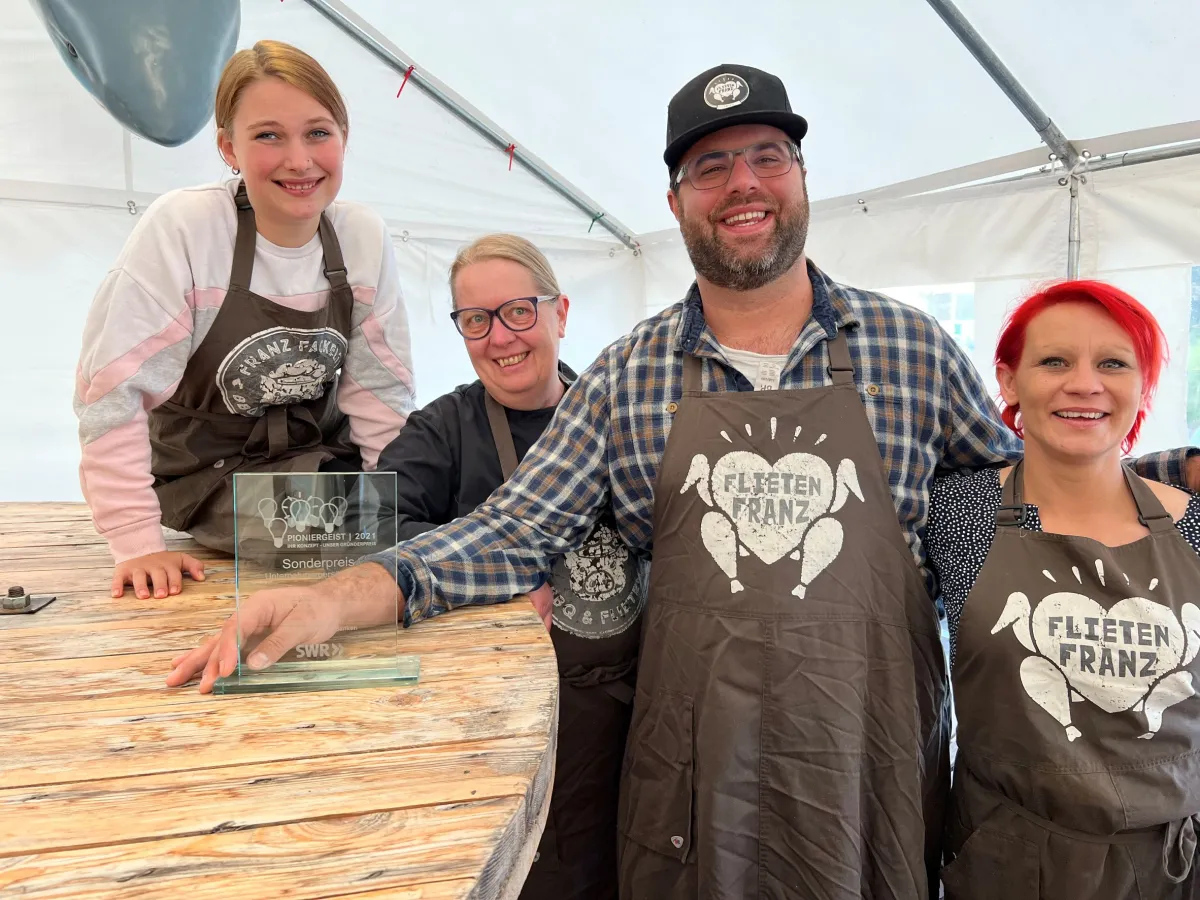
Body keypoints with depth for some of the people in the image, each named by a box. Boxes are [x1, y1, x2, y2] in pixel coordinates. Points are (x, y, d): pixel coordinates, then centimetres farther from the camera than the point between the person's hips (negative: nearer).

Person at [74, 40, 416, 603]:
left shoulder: (365, 240, -7)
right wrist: (137, 542, -19)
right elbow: (112, 387, -18)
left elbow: (378, 392, -2)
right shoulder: (182, 228, -18)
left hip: (321, 466, 4)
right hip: (206, 483, -3)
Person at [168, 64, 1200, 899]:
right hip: (696, 764, 0)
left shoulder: (912, 347, -1)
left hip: (874, 757, 1)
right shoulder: (628, 377, -3)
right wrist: (341, 595, -17)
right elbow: (511, 534, -6)